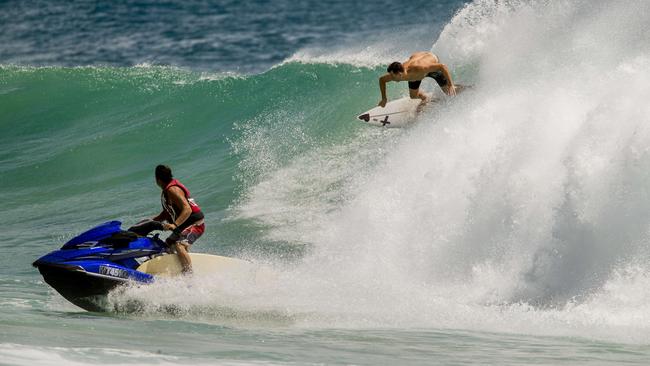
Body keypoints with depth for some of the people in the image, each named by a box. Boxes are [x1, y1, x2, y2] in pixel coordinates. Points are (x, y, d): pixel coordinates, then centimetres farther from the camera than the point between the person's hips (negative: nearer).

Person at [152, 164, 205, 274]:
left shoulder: (172, 190, -20)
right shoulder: (166, 190, 12)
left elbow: (187, 210, -30)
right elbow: (167, 213, 23)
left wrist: (174, 225, -41)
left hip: (195, 224, -11)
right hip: (185, 226, 11)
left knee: (179, 246, -33)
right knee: (167, 245, 25)